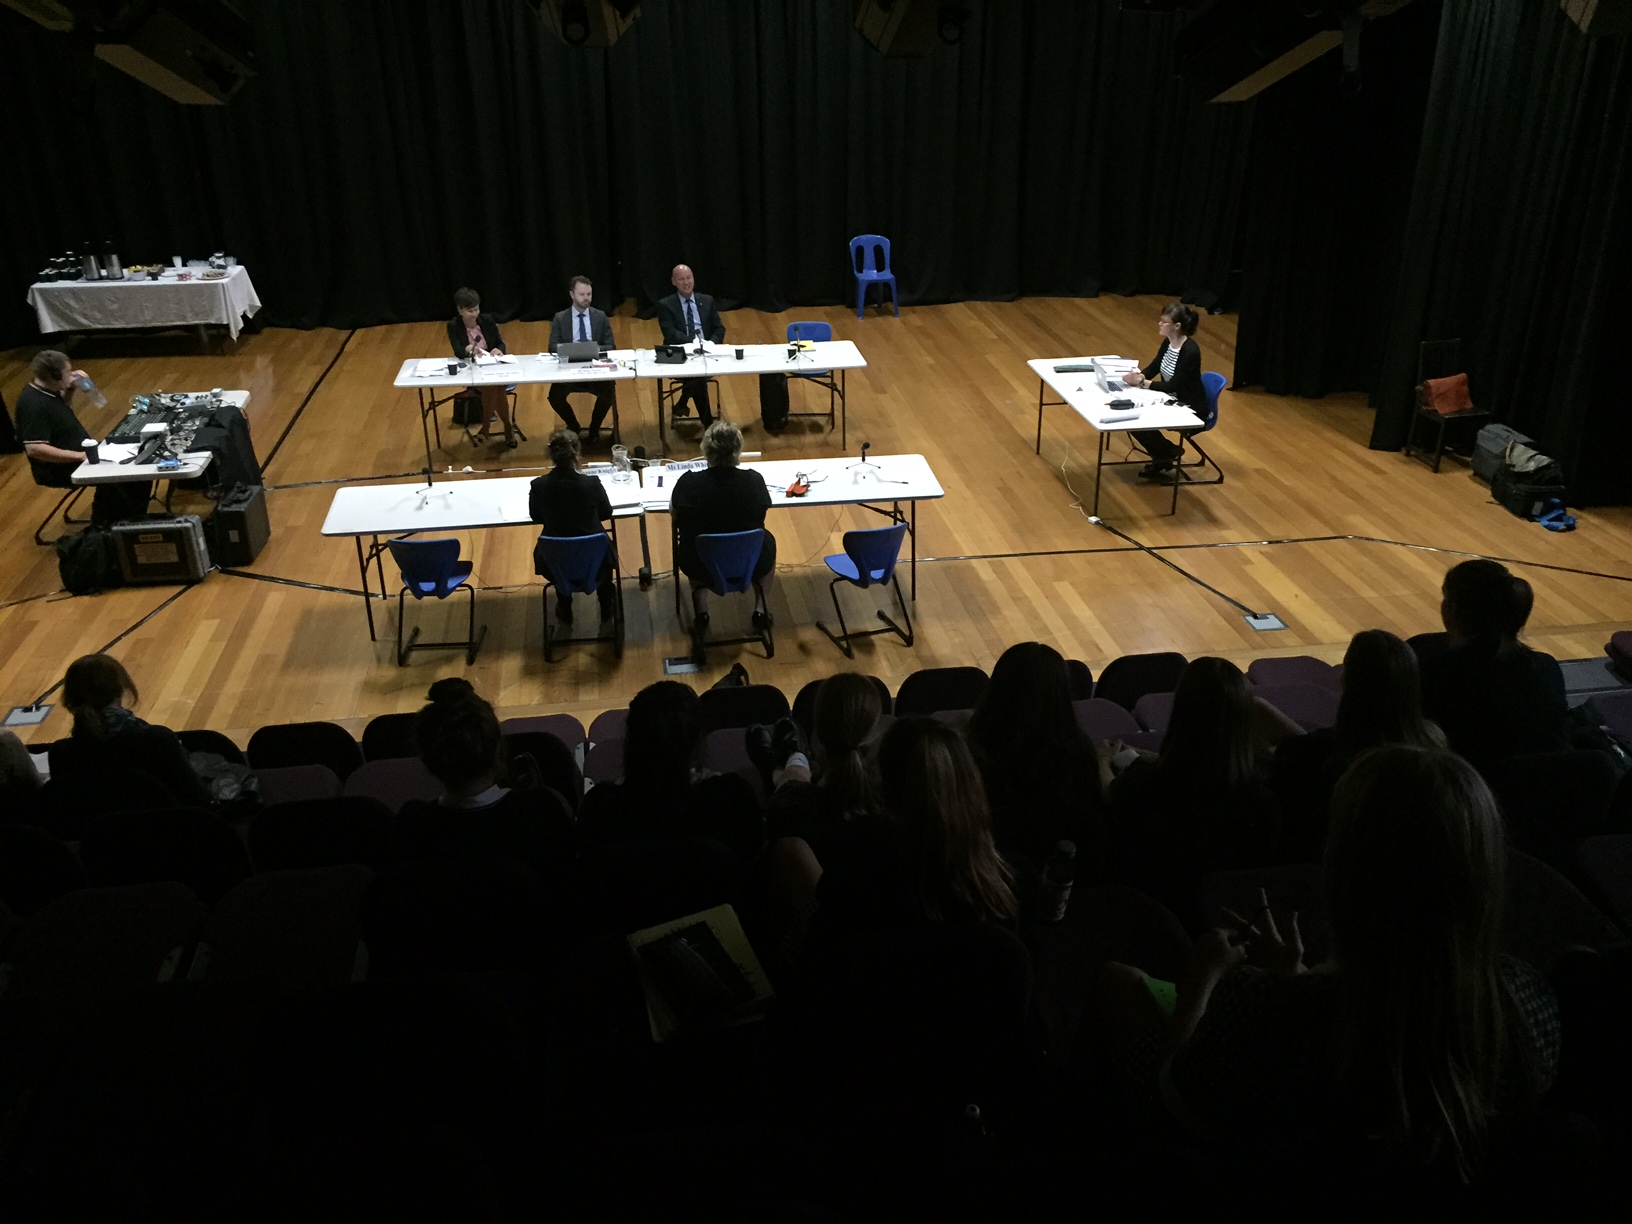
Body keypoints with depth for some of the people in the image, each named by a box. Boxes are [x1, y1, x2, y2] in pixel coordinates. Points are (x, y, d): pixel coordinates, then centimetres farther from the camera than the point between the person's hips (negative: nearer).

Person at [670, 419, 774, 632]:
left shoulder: (688, 482, -19)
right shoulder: (754, 481, -17)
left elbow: (673, 511, 2)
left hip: (701, 567, 0)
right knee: (768, 541, 33)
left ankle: (701, 610, 25)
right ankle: (761, 609, 28)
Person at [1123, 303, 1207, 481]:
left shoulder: (1190, 351, -26)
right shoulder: (1168, 343, -1)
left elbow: (1173, 386, -27)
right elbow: (1153, 368, 7)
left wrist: (1141, 382, -27)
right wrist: (1138, 376, -15)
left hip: (1190, 410, -8)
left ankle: (1168, 453, 7)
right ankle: (1164, 455, 10)